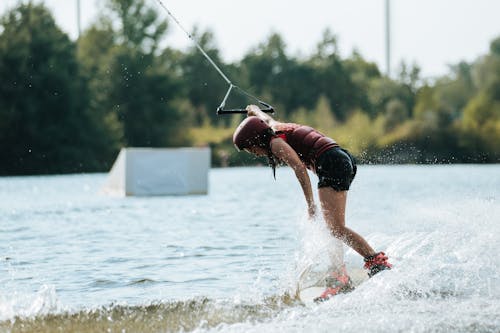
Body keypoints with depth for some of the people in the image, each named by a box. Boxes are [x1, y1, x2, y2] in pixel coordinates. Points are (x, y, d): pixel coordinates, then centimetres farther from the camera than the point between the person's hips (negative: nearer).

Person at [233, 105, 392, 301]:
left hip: (331, 165, -10)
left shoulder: (275, 142, -2)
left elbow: (300, 169, -15)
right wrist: (253, 110, 70)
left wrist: (310, 204, -18)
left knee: (336, 228, -17)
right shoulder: (275, 127, 23)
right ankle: (339, 277, -5)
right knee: (331, 228, 3)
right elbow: (265, 118, 49)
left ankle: (377, 261, -27)